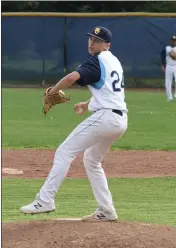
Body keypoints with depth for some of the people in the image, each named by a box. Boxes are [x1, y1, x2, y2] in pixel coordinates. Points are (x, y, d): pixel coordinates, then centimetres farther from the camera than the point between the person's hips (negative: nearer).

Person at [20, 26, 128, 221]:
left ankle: (45, 200, -16)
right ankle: (106, 211, 18)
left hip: (104, 117, -9)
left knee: (65, 152, -8)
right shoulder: (114, 62, 20)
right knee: (92, 160, 23)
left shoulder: (97, 61, -8)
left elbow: (72, 77, -25)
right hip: (120, 119, 9)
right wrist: (88, 105, 33)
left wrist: (52, 91, -13)